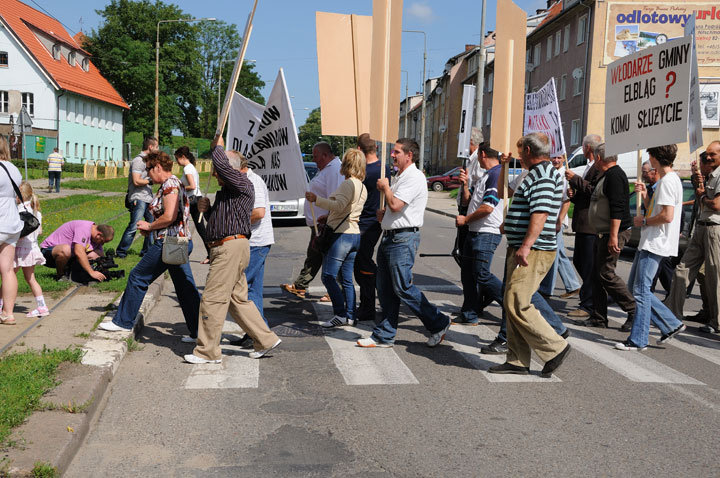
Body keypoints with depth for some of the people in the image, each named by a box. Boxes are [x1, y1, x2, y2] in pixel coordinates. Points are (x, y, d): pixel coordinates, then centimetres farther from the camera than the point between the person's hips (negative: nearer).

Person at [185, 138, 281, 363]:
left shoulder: (243, 185, -7)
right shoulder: (226, 191, 22)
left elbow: (222, 164, -23)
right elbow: (219, 218, 29)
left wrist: (218, 147, -3)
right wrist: (206, 208, 9)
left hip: (232, 247, -11)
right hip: (226, 248, 11)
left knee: (212, 300, -6)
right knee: (238, 299, 13)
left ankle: (207, 352, 2)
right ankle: (265, 340, 18)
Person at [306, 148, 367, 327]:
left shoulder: (348, 184, -12)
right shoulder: (362, 187, 17)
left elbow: (338, 206, -25)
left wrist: (316, 199, -24)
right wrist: (328, 217, 26)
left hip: (341, 235, -9)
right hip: (355, 235, 9)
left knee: (328, 276, -7)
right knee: (346, 279, 12)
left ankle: (340, 314, -7)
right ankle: (350, 316, 13)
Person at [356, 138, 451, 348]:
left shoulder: (414, 177, -13)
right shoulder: (399, 177, 20)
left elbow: (395, 205, -22)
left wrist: (385, 187, -5)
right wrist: (383, 212, 10)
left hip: (404, 238, -10)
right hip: (389, 236, 10)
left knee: (403, 287, -8)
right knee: (385, 289, 10)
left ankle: (439, 323, 7)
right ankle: (384, 336, 17)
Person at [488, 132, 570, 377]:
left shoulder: (543, 175, -14)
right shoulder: (540, 173, 20)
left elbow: (540, 214, -25)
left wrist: (526, 246, -29)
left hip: (533, 252, -11)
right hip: (522, 250, 11)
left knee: (517, 304, -11)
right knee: (513, 304, 10)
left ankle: (555, 348, 1)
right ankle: (517, 361, 15)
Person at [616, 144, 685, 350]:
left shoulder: (668, 181, -15)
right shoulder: (667, 180, 19)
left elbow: (667, 216, -24)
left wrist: (644, 221, -10)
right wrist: (644, 195, 9)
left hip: (655, 244, -11)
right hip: (649, 242, 11)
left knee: (641, 290, -6)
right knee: (635, 286, 13)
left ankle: (638, 340, 2)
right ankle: (671, 324, 18)